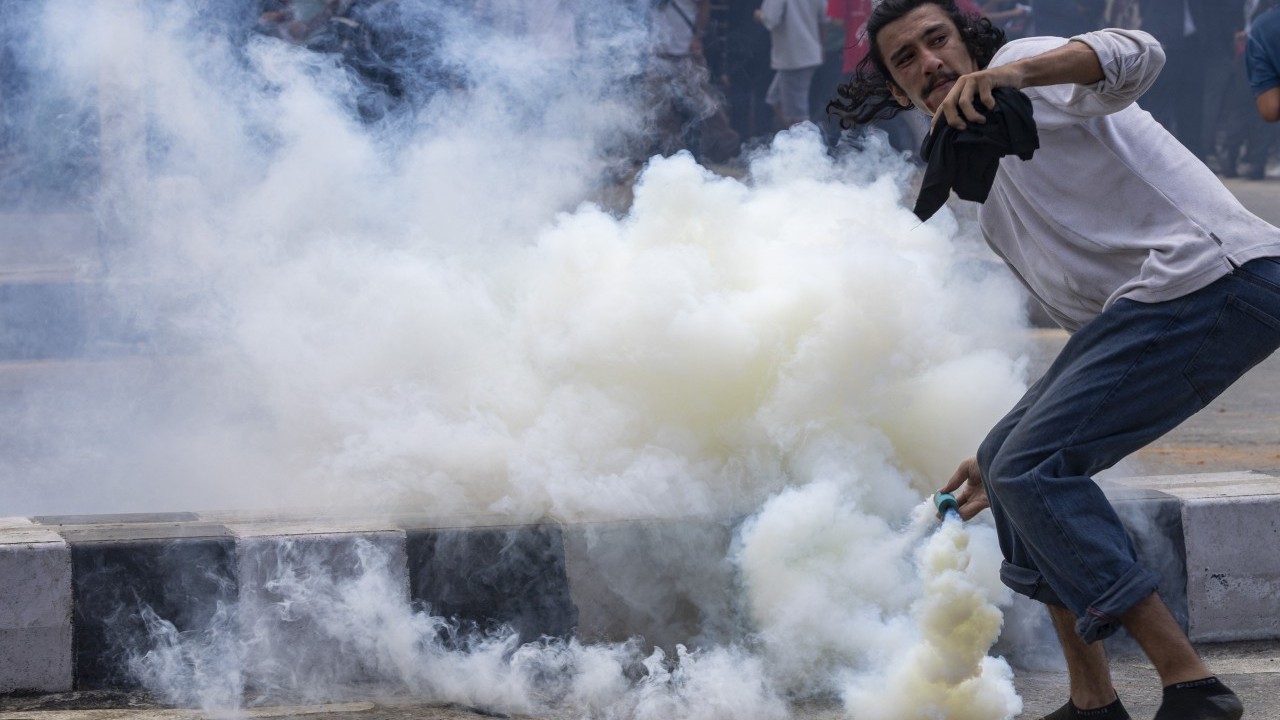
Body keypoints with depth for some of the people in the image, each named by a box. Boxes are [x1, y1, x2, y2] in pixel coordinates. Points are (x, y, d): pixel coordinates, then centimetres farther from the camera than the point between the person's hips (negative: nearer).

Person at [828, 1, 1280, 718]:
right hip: (1154, 306, 10)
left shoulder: (1024, 67, 5)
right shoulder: (992, 204, 29)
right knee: (1009, 461, 14)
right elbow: (1093, 335, 31)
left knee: (1031, 469, -15)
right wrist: (1013, 456, 32)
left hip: (1215, 275, -10)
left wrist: (1011, 74, -35)